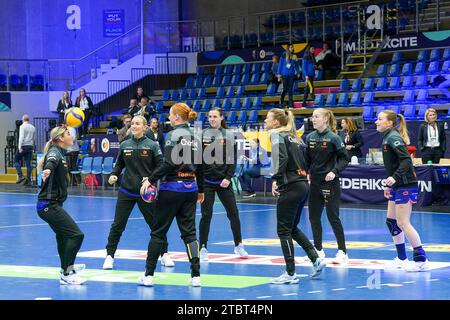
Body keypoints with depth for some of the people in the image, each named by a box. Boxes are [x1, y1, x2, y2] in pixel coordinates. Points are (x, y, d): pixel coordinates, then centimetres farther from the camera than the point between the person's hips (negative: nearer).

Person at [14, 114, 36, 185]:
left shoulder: (22, 126, -7)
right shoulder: (33, 127, 12)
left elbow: (21, 137, -17)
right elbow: (34, 138, 17)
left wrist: (20, 147, -19)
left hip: (23, 146, -5)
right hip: (30, 146, 5)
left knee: (16, 160, 6)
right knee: (28, 163, 5)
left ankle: (20, 176, -8)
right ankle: (28, 179, 0)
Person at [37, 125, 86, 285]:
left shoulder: (59, 152, 12)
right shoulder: (55, 152, -17)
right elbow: (51, 161, -42)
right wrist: (48, 169, -63)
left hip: (50, 205, 11)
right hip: (49, 205, -11)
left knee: (63, 234, 30)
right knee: (76, 235, -17)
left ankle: (67, 266, 50)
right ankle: (66, 275, -16)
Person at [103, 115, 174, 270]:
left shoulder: (152, 145, -5)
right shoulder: (125, 145, 4)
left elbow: (160, 166, -5)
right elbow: (119, 164, 14)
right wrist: (114, 174, -5)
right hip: (126, 191, 2)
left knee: (156, 224, 6)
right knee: (117, 225, 0)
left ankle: (164, 255, 22)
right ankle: (109, 256, 10)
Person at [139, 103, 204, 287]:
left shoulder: (173, 135, -11)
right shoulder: (194, 137, 9)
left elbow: (169, 164, -20)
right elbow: (199, 166, 14)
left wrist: (151, 179, -12)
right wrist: (200, 190, 23)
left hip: (172, 187, -6)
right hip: (190, 188, 6)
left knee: (158, 232, 4)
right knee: (189, 232, 8)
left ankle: (148, 275, 8)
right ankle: (196, 276, 0)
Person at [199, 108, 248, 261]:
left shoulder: (229, 136, 3)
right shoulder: (202, 135, 1)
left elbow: (232, 160, 3)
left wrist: (228, 178, -8)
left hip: (224, 181, 1)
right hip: (206, 181, -1)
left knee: (233, 213, 4)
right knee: (206, 215, -1)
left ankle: (238, 245, 17)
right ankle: (203, 248, 7)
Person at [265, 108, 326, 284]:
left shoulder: (277, 135, -6)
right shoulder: (291, 136, 19)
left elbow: (282, 158, -21)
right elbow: (303, 160, 18)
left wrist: (275, 179, -20)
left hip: (290, 187, -9)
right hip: (303, 185, 9)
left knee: (284, 230, -1)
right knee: (292, 228, 20)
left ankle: (290, 274, 1)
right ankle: (316, 260, 14)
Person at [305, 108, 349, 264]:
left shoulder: (333, 138, -10)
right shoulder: (310, 137, 6)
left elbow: (344, 158, -10)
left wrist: (334, 171, -22)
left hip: (330, 183, -6)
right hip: (315, 182, 6)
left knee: (333, 217, -5)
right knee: (314, 216, 9)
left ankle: (342, 251, 3)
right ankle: (318, 250, 22)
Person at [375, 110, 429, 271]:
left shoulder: (393, 137, -14)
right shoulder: (387, 138, 15)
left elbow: (406, 160, -24)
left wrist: (395, 177, -33)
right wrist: (389, 185, 23)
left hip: (405, 185, -10)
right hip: (397, 186, 10)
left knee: (402, 223, -9)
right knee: (391, 221, 13)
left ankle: (421, 260, -3)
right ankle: (401, 259, 22)